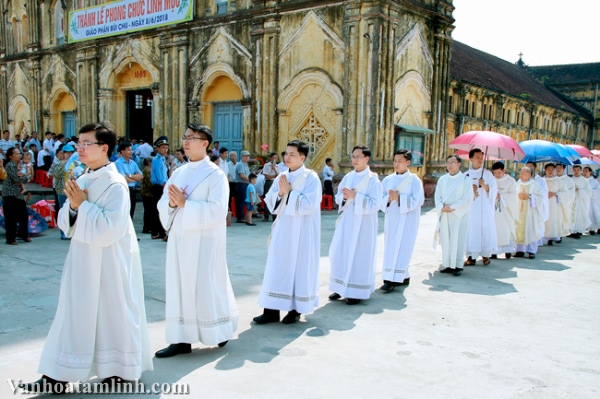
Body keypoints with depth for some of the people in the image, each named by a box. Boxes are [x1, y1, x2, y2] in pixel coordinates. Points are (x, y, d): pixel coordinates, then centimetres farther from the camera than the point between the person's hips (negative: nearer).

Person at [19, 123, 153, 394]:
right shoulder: (82, 181, 9)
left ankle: (122, 370, 24)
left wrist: (83, 204, -17)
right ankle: (59, 375, 22)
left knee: (113, 312, 5)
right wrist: (73, 207, -9)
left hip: (110, 262, -8)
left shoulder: (115, 185, -16)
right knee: (77, 313, 12)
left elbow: (110, 229, -24)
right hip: (84, 258, 8)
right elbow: (66, 223, 12)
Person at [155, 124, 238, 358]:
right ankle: (182, 339, 16)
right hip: (179, 239, 7)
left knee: (205, 285, 2)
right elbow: (163, 205, 10)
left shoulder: (215, 174, -8)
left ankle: (222, 329, 25)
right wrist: (172, 203, -12)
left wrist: (184, 203, -20)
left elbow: (217, 210, -18)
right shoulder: (179, 173, 12)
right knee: (180, 285, 8)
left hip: (203, 241, -6)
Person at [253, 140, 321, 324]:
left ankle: (296, 310, 15)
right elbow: (269, 202, 7)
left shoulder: (311, 178, -9)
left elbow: (309, 205, -19)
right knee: (276, 268, 6)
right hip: (282, 231, 6)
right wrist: (280, 193, -12)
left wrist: (289, 192, -16)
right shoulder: (281, 177, 9)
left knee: (298, 268, 3)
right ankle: (272, 309, 13)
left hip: (301, 233, -6)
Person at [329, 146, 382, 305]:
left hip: (363, 224, -6)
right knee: (340, 253, 8)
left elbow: (374, 205, -15)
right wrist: (345, 196, -10)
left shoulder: (373, 180, -9)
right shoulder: (348, 177, 9)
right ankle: (342, 288, 21)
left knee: (359, 256, 1)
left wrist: (355, 196, -22)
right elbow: (338, 198, 12)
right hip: (346, 222, 6)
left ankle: (358, 292, 10)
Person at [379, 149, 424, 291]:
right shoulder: (388, 180, 7)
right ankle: (403, 276, 20)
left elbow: (417, 200, -12)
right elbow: (380, 199, 5)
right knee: (390, 247, 7)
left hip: (407, 220, -5)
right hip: (391, 219, 5)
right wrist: (389, 198, -16)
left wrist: (399, 197, -21)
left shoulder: (414, 181, -5)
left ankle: (392, 279, -5)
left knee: (401, 248, -6)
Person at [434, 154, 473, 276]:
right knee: (445, 239, 5)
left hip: (459, 215, -4)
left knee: (458, 239, -4)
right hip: (444, 215, 4)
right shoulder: (442, 179, 11)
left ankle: (458, 265, 2)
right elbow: (437, 196, 7)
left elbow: (467, 199, -8)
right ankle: (447, 264, 12)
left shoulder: (465, 179, -2)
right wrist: (442, 207, -12)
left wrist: (452, 207, -14)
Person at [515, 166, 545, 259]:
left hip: (531, 212, -3)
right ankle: (520, 250, 9)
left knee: (531, 230, -1)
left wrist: (529, 196, -15)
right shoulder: (518, 184, 7)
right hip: (519, 211, 3)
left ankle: (532, 251, 6)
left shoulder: (535, 184, -4)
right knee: (520, 230, 3)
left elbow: (542, 196, -7)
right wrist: (518, 196, -11)